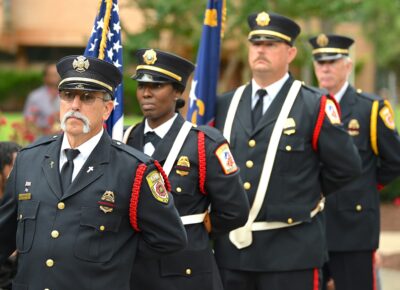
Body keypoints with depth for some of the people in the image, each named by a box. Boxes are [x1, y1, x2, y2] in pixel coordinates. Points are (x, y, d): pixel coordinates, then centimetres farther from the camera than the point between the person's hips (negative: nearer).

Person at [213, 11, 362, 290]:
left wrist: (309, 194, 7)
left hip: (291, 252, -4)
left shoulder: (315, 107, -3)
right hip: (231, 247, 4)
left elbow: (346, 166, -1)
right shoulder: (224, 105, 11)